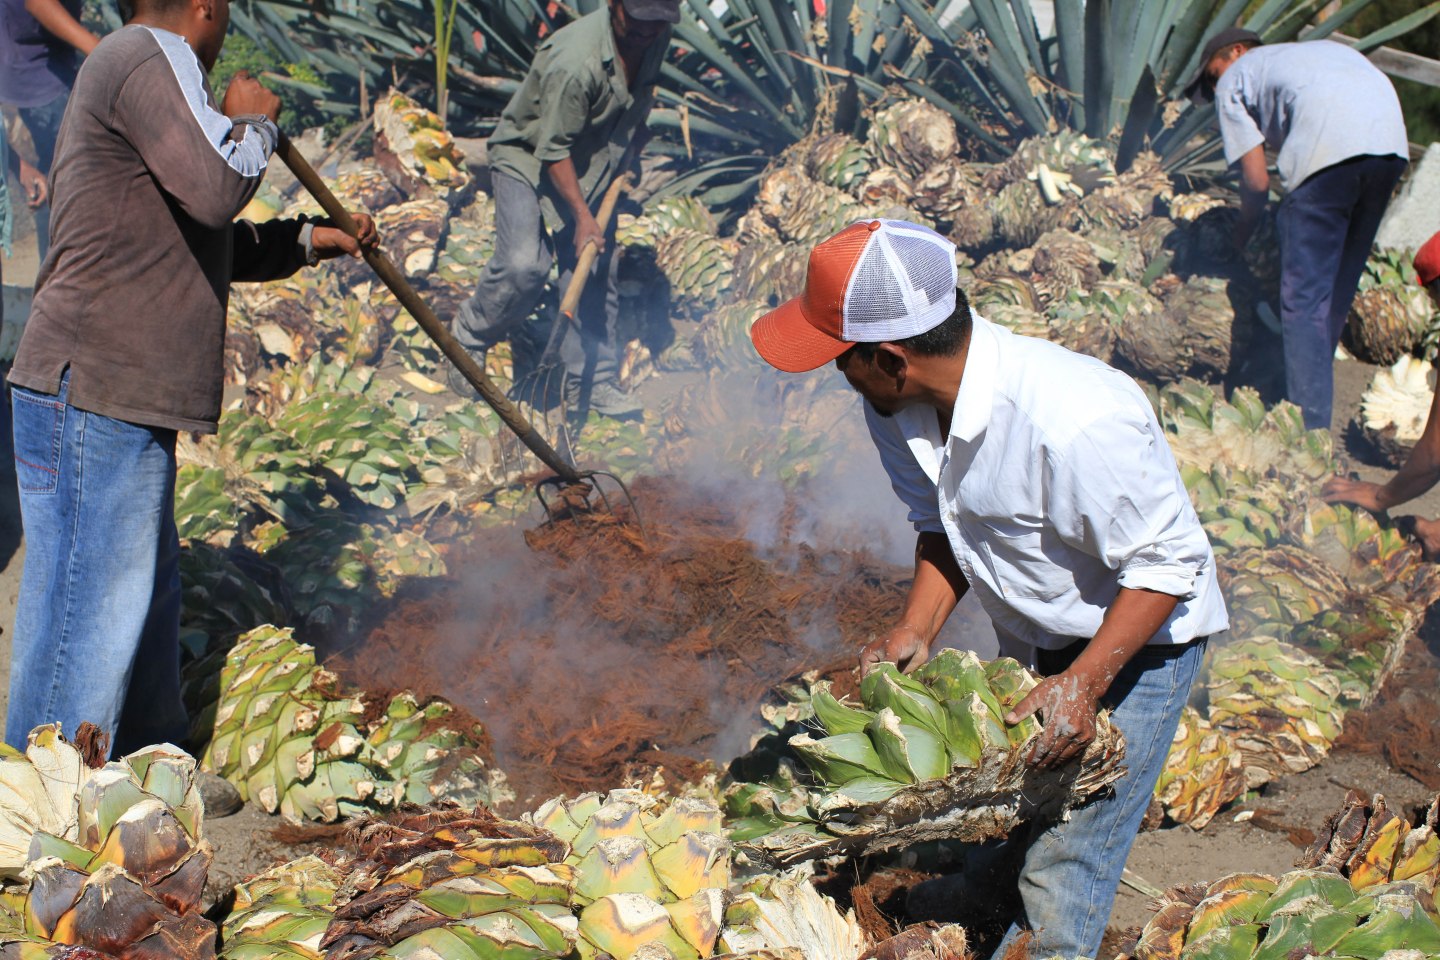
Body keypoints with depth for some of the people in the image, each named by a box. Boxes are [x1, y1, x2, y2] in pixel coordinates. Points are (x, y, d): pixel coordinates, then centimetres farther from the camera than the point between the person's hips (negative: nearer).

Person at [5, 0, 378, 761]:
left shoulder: (123, 68, 26)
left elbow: (196, 241, 34)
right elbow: (216, 186, -22)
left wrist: (308, 241, 34)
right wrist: (253, 122, -3)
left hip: (121, 396, 11)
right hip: (94, 393, -11)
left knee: (148, 592, 19)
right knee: (88, 614, -7)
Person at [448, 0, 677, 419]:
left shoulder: (656, 38, -10)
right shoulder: (576, 61, -34)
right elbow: (553, 150, -26)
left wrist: (628, 160, 11)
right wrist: (582, 216, -25)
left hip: (589, 166, 7)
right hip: (527, 158, -7)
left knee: (599, 271, 3)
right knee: (523, 264, -23)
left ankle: (592, 383, 14)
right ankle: (469, 334, 4)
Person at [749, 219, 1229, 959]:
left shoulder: (1074, 422, -37)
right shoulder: (897, 407, -13)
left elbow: (1168, 562, -26)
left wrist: (1082, 683, -31)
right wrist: (915, 632, -11)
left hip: (1135, 641, -7)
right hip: (1029, 642, 7)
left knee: (1062, 868, -10)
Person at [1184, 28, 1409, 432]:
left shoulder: (1236, 77, 20)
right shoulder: (1317, 50, 37)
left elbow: (1257, 181, 12)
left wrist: (1243, 232, 31)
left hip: (1330, 148, -6)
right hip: (1393, 141, 6)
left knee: (1304, 296, 0)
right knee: (1339, 285, 19)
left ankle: (1310, 425, -3)